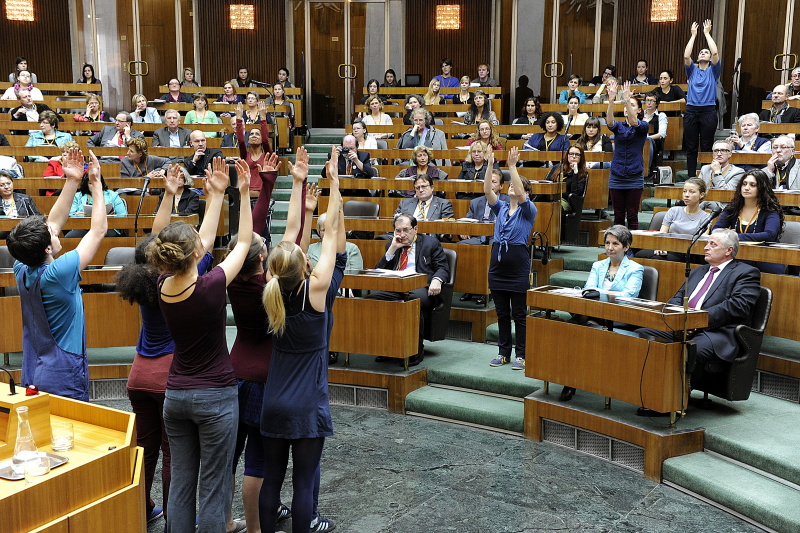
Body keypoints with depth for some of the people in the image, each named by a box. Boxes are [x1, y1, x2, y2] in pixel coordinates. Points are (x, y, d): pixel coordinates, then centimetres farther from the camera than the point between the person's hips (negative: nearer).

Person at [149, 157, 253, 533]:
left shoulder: (164, 286, -5)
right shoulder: (211, 287, -21)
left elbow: (204, 241, 9)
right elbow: (244, 242, -6)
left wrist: (217, 194, 15)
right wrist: (243, 194, -1)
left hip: (175, 395, 6)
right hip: (215, 396, -6)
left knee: (180, 483, 14)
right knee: (214, 488, 4)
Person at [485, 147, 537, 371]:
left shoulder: (528, 210, -1)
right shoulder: (501, 208, 12)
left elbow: (520, 194, -19)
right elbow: (487, 191, -2)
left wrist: (512, 166, -23)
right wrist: (490, 165, -11)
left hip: (518, 264, -5)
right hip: (498, 262, 5)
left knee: (519, 314, 0)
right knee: (502, 313, 10)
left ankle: (521, 356, 7)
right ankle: (503, 352, 18)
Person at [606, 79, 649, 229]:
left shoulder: (643, 126, 2)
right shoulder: (619, 126, 9)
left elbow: (634, 122, -21)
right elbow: (610, 121, -15)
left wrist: (627, 99, -35)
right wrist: (611, 100, -31)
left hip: (634, 177, -2)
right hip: (617, 176, 2)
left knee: (632, 216, -1)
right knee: (618, 216, 4)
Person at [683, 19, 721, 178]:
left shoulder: (713, 70, 10)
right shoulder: (692, 70, 14)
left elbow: (715, 52, -5)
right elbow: (686, 56, -3)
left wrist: (707, 33, 2)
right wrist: (693, 35, 2)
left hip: (708, 111, -2)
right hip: (691, 110, 2)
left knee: (706, 147, -1)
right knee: (691, 148, 2)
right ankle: (691, 178, 7)